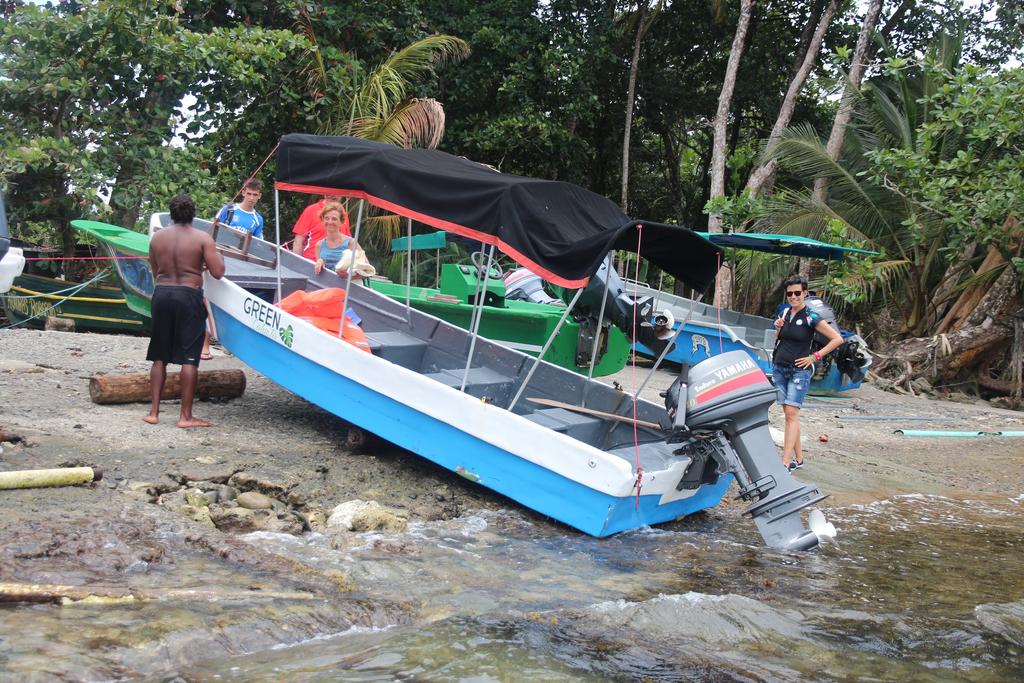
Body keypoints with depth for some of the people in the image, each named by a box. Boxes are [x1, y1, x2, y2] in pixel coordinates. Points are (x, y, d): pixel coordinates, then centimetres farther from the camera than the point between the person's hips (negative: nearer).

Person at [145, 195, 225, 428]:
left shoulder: (157, 237, 7)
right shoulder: (202, 239, -6)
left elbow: (155, 272, 14)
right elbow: (218, 273, -9)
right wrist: (216, 256, 10)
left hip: (161, 294, 4)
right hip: (189, 296, -4)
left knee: (159, 357, 13)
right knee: (189, 358, 0)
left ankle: (153, 412, 14)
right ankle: (186, 416, 0)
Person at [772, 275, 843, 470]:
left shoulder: (810, 318, -10)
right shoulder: (785, 313, 8)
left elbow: (837, 339, -10)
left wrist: (814, 357, -11)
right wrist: (778, 327, 1)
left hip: (799, 371, -6)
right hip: (779, 368, 6)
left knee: (792, 414, -13)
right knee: (789, 414, 7)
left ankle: (785, 463, -17)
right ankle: (798, 458, 15)